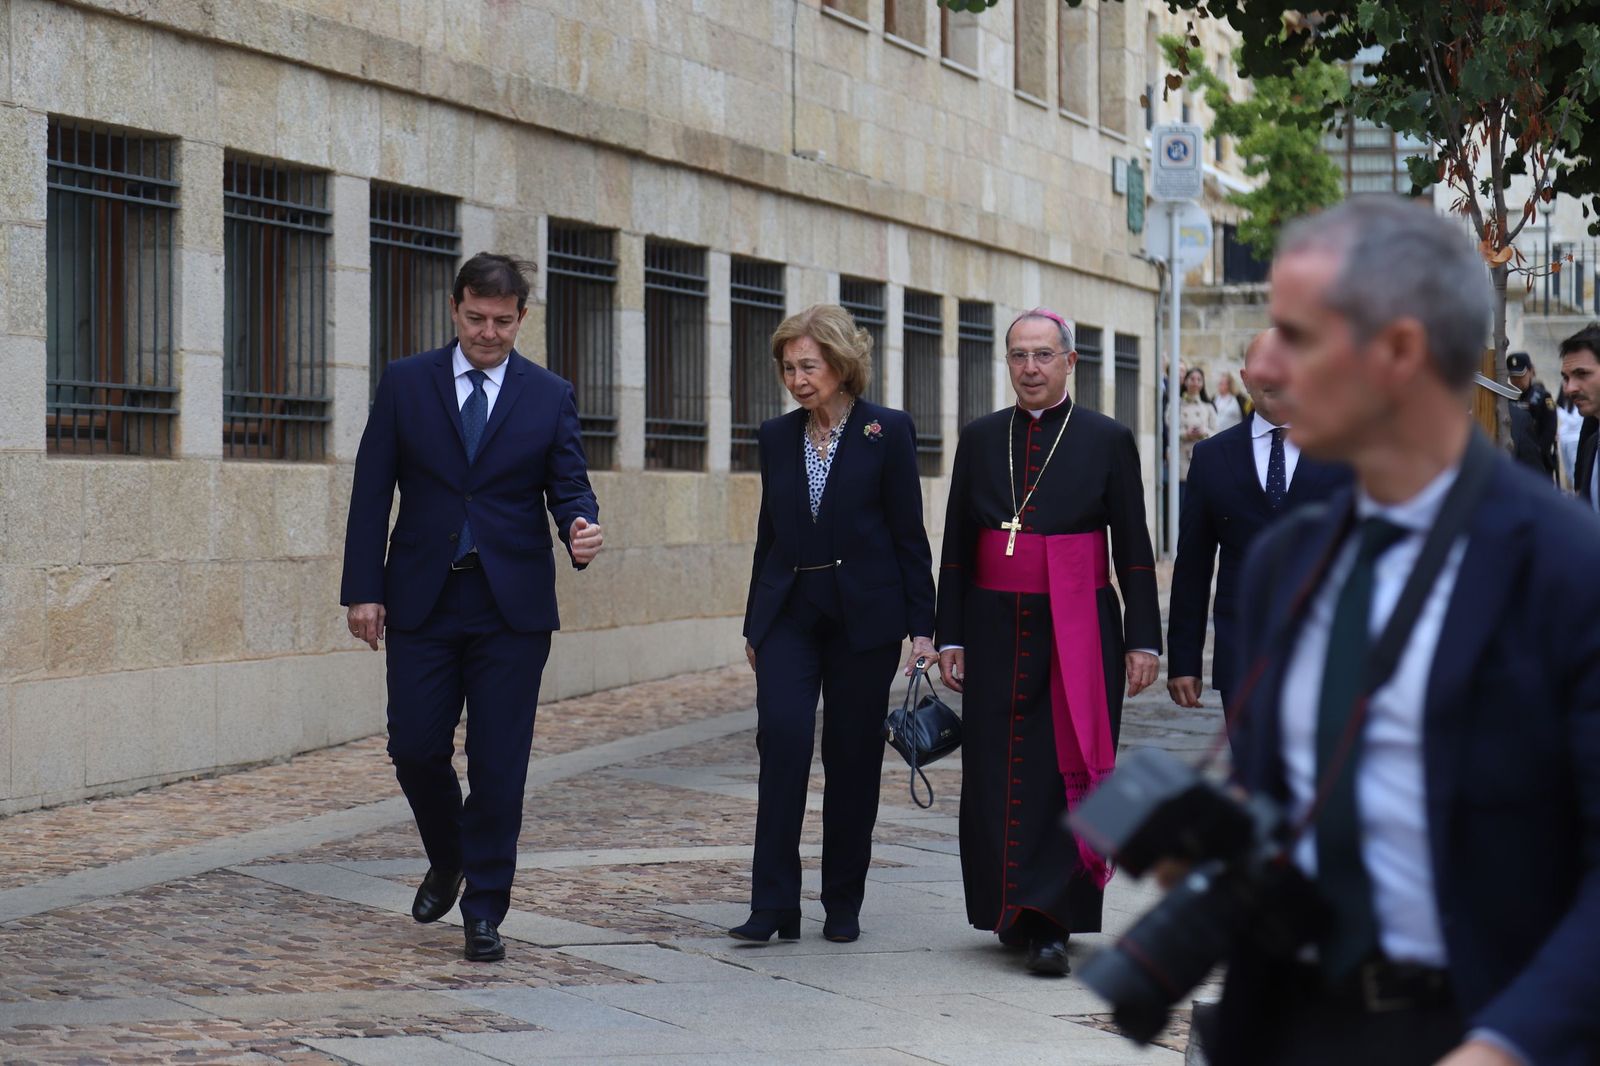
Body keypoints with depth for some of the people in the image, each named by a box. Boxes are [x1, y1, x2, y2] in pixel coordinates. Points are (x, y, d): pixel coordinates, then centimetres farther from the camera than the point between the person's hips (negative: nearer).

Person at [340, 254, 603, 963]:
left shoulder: (549, 397, 5)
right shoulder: (405, 384, 4)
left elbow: (569, 487, 4)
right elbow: (371, 493, 3)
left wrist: (582, 530, -20)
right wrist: (363, 588, -4)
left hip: (513, 607, 0)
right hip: (422, 603, 1)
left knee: (499, 766, -1)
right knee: (415, 748, 2)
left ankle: (484, 911, 9)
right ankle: (446, 863, 30)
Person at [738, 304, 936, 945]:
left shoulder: (887, 432, -1)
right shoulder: (777, 437, 10)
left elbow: (909, 535, -1)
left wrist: (921, 626, -5)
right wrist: (753, 624, 16)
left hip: (863, 615, -2)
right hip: (789, 613, 3)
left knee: (853, 758, 2)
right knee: (782, 738, -14)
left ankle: (843, 904, 14)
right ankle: (774, 905, -12)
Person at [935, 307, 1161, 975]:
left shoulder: (1108, 441, 2)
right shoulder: (980, 439, 9)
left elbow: (1134, 550, 2)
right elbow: (956, 548, 10)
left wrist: (1143, 641, -3)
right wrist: (950, 638, 4)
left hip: (1080, 634, -3)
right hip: (998, 631, 3)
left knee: (1066, 771, -6)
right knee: (997, 775, 3)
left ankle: (1049, 922, -6)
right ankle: (1014, 913, 16)